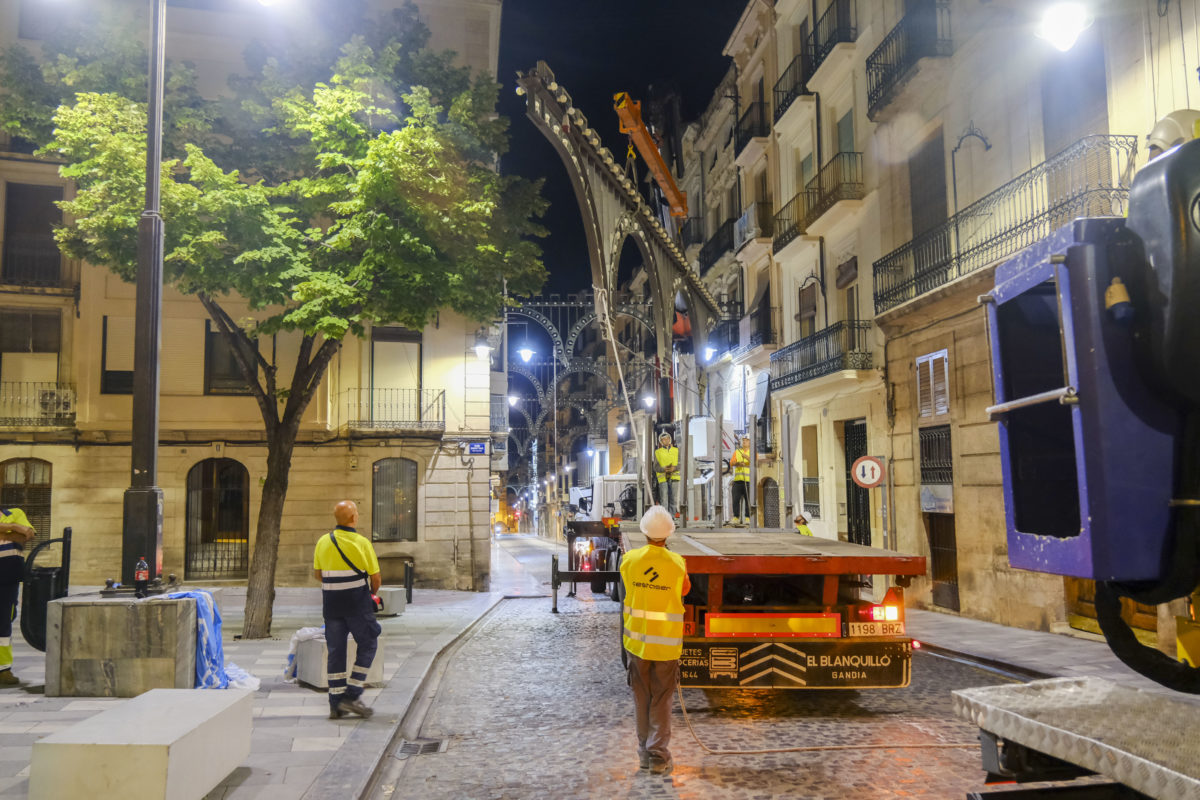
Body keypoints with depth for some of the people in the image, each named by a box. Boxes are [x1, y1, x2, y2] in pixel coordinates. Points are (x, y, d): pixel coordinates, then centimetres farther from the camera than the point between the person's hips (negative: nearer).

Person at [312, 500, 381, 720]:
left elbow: (317, 574, 11)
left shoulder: (323, 542, 2)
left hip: (331, 603, 5)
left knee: (335, 650, 10)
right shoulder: (362, 543, -11)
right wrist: (372, 594, 14)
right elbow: (375, 577, -6)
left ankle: (336, 704, 11)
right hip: (357, 602, -5)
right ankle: (352, 696, 2)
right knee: (367, 646, 9)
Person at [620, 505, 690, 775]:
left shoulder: (629, 560, -9)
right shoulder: (677, 563, -12)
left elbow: (626, 593, 3)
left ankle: (645, 753, 23)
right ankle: (658, 756, 7)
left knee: (642, 699, 14)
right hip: (666, 642, -1)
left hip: (637, 639, 2)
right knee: (662, 700, 8)